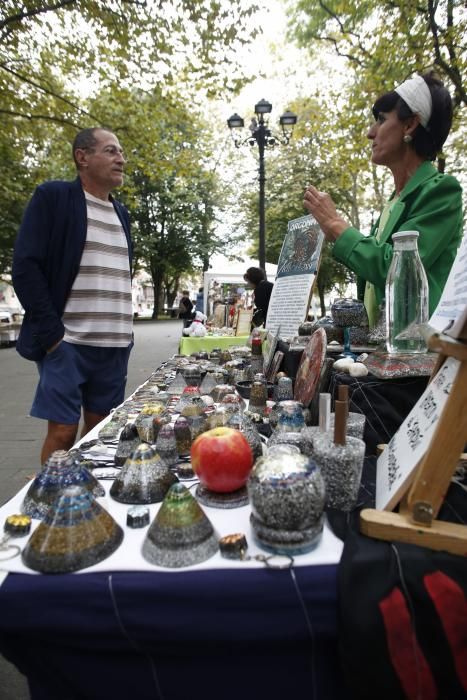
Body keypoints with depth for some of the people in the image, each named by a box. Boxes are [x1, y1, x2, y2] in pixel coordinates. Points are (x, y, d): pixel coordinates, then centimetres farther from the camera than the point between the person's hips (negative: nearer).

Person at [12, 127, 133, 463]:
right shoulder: (53, 196, -2)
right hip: (68, 342, -5)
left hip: (116, 345, 5)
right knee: (62, 431, -1)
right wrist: (52, 333, -14)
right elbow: (26, 266, -8)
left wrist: (126, 331, 10)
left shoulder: (122, 212, 16)